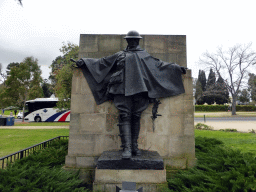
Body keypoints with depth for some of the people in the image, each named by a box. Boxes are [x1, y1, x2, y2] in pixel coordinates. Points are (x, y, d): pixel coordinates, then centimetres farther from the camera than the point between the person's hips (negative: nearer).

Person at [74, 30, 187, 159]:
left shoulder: (145, 56, 24)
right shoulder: (120, 55, 23)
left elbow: (160, 64, 23)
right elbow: (102, 62, 22)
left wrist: (177, 68, 18)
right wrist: (84, 62, 18)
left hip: (139, 89, 1)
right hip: (122, 89, 0)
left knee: (136, 117, -1)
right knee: (125, 116, -11)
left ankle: (134, 147, 6)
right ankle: (126, 148, -13)